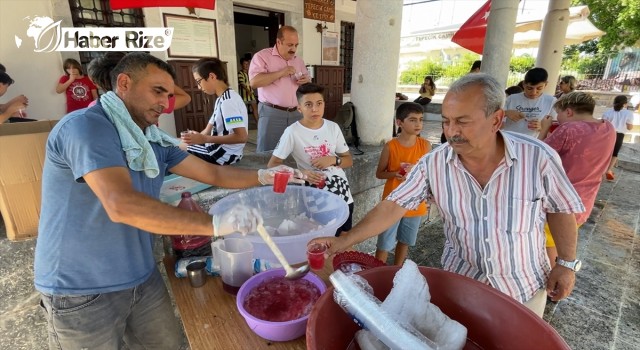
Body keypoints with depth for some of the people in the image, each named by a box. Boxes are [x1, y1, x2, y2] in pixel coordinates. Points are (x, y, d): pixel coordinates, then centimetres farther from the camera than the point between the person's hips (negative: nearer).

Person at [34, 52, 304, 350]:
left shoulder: (154, 141, 2)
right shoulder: (86, 126, -22)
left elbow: (213, 174, 5)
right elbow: (122, 205, -35)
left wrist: (263, 176, -9)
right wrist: (214, 225, -35)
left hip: (142, 278, 7)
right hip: (82, 291, -6)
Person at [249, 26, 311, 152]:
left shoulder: (299, 61, 16)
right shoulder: (262, 56, -3)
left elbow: (308, 82, 24)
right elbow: (254, 82, -15)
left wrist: (306, 81, -1)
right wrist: (280, 73, -18)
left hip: (296, 113, 5)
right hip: (271, 113, -5)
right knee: (268, 153, -1)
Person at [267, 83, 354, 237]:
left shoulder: (333, 127, 1)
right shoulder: (292, 132, -10)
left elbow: (349, 160, 8)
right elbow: (272, 165, -7)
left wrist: (333, 159, -13)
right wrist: (301, 174, -21)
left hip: (342, 191, 4)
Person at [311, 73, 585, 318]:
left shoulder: (538, 157, -20)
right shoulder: (433, 164, -19)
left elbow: (561, 209, -4)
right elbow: (392, 207, -20)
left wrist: (567, 263, -6)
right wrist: (344, 241, -28)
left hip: (525, 288, 0)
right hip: (460, 281, 1)